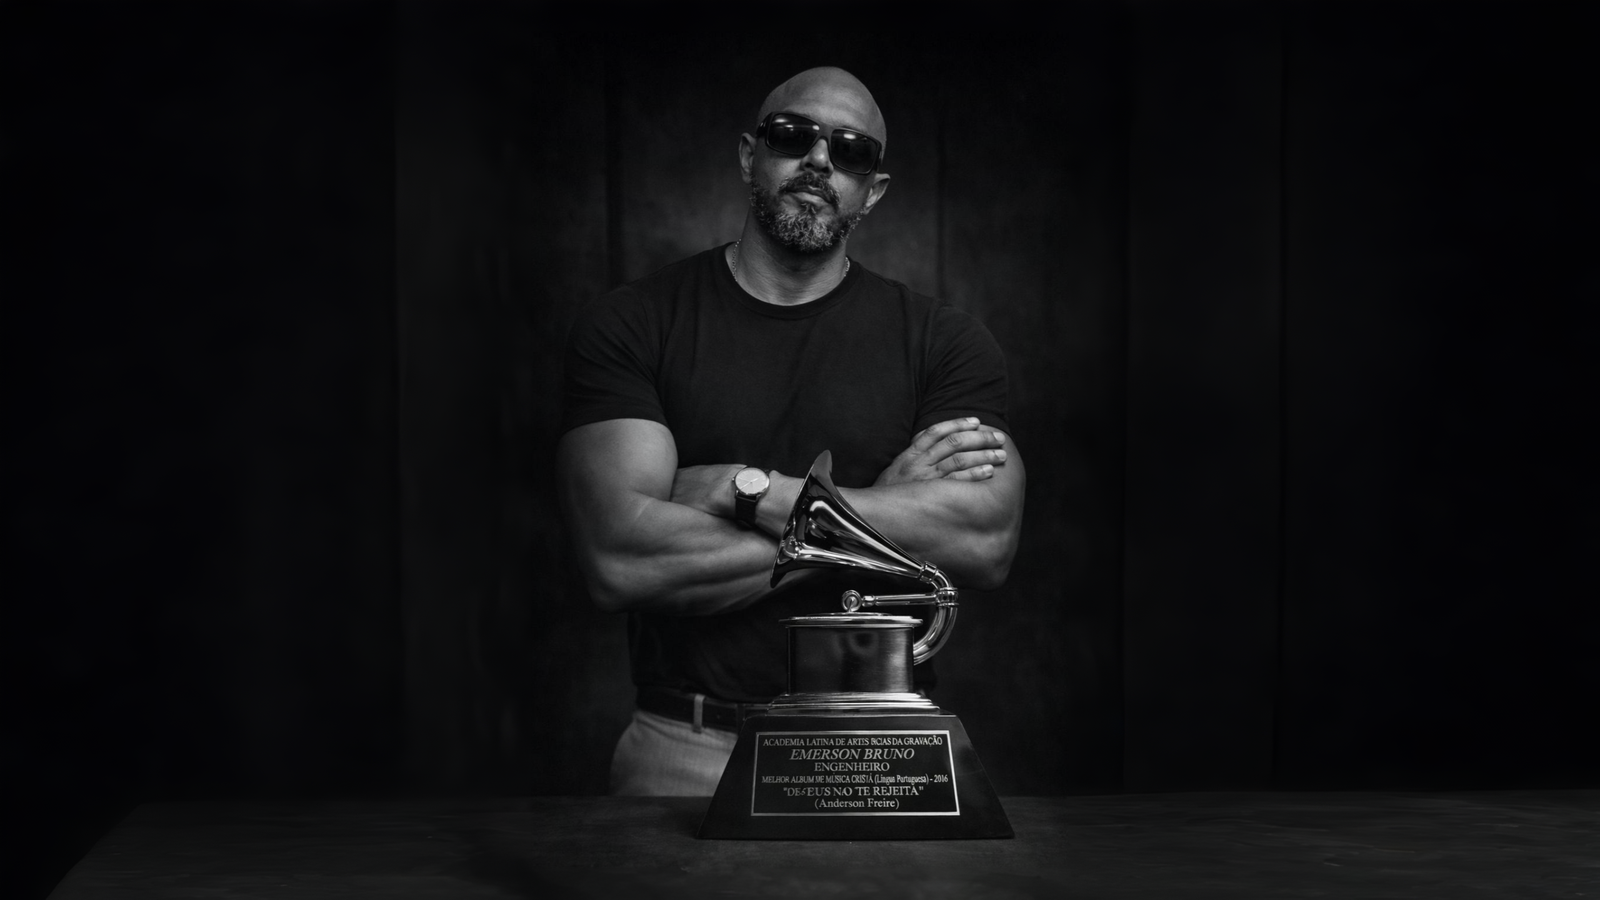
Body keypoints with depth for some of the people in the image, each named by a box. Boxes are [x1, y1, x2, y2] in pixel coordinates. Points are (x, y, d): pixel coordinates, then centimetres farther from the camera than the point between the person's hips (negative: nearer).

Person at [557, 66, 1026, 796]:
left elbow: (988, 542, -12)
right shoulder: (627, 326, -1)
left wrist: (752, 490, -16)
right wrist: (882, 512, -11)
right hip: (686, 754, -1)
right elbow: (619, 560, -15)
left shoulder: (943, 343, 3)